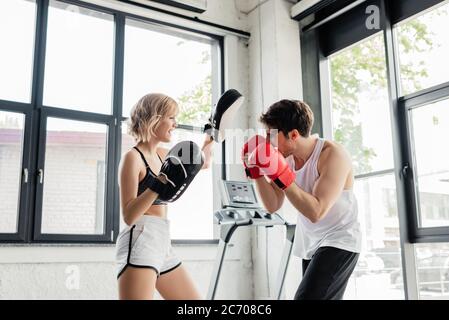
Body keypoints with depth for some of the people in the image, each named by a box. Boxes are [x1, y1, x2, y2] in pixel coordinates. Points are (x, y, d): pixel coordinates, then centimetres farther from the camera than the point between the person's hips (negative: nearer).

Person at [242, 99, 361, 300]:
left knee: (306, 296, -19)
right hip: (311, 244, 7)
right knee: (311, 295, 17)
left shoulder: (332, 154, -22)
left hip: (339, 241, -7)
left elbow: (316, 212, -30)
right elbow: (272, 206, -1)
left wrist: (280, 175, -33)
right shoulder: (286, 157, -5)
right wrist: (256, 172, -13)